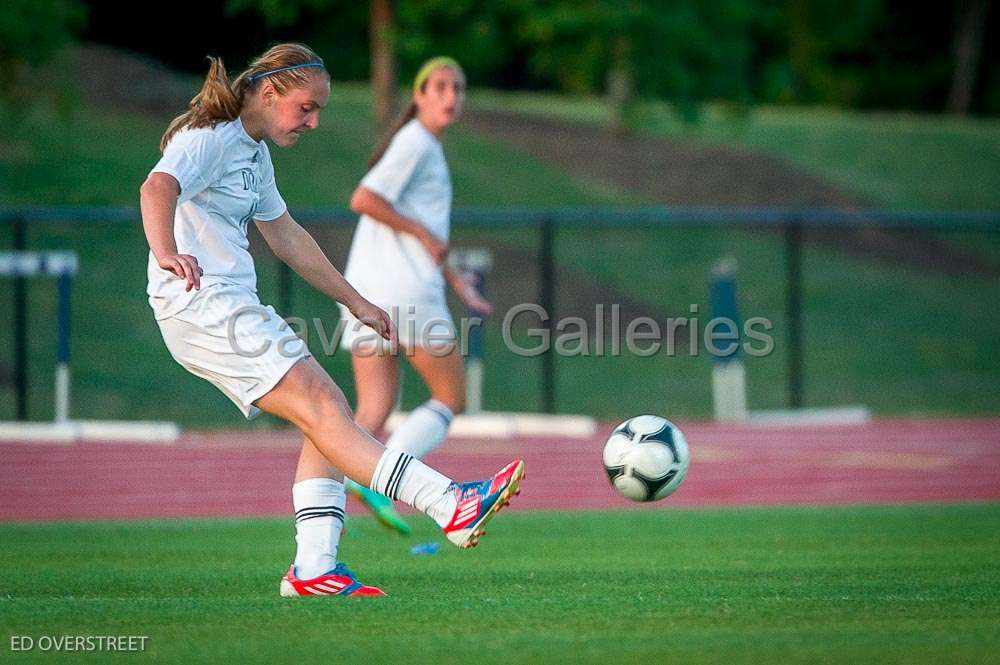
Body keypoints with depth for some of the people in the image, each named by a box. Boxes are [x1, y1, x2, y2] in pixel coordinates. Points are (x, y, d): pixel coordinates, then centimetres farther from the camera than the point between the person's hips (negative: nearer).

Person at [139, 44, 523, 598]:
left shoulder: (254, 153, 20)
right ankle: (451, 507, -27)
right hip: (200, 304, -10)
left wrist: (355, 303, 32)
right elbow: (158, 187, -30)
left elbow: (285, 236, 31)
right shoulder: (208, 138, -11)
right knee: (320, 410, -17)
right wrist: (167, 255, -50)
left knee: (330, 409, 2)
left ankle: (313, 568, -2)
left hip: (234, 307, 10)